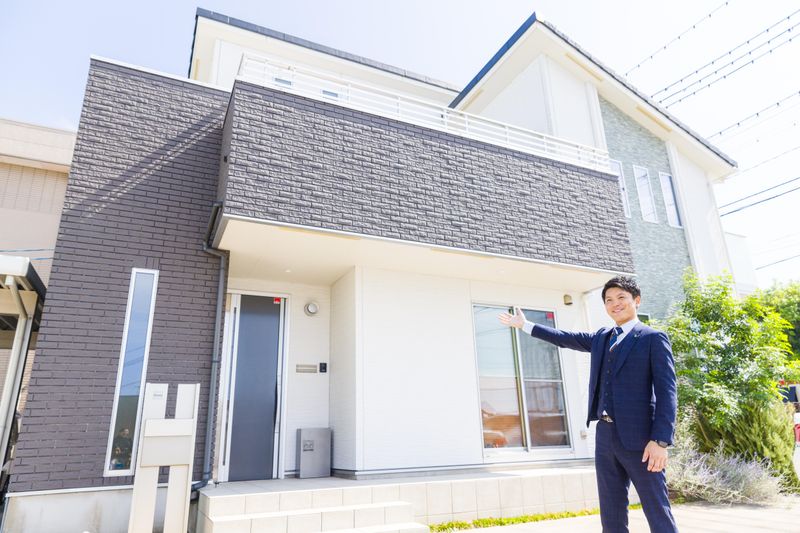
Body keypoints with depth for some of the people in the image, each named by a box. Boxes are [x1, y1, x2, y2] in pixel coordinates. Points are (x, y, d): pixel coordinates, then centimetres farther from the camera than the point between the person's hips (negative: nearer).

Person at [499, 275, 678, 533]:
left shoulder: (654, 338, -3)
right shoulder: (601, 337, 16)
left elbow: (666, 390, -9)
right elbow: (565, 339, 26)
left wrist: (661, 440, -17)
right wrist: (525, 325, 30)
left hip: (638, 436, -6)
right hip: (605, 435, 6)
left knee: (658, 512, -1)